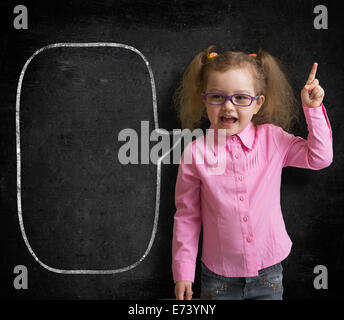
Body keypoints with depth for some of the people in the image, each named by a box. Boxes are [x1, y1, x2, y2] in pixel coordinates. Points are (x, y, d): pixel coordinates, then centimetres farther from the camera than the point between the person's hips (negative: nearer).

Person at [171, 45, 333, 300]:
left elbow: (320, 158, 1)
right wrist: (183, 272, -2)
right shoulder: (195, 153, -12)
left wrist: (313, 109, -8)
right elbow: (186, 216, -5)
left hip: (269, 270, 2)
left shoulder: (272, 139, -7)